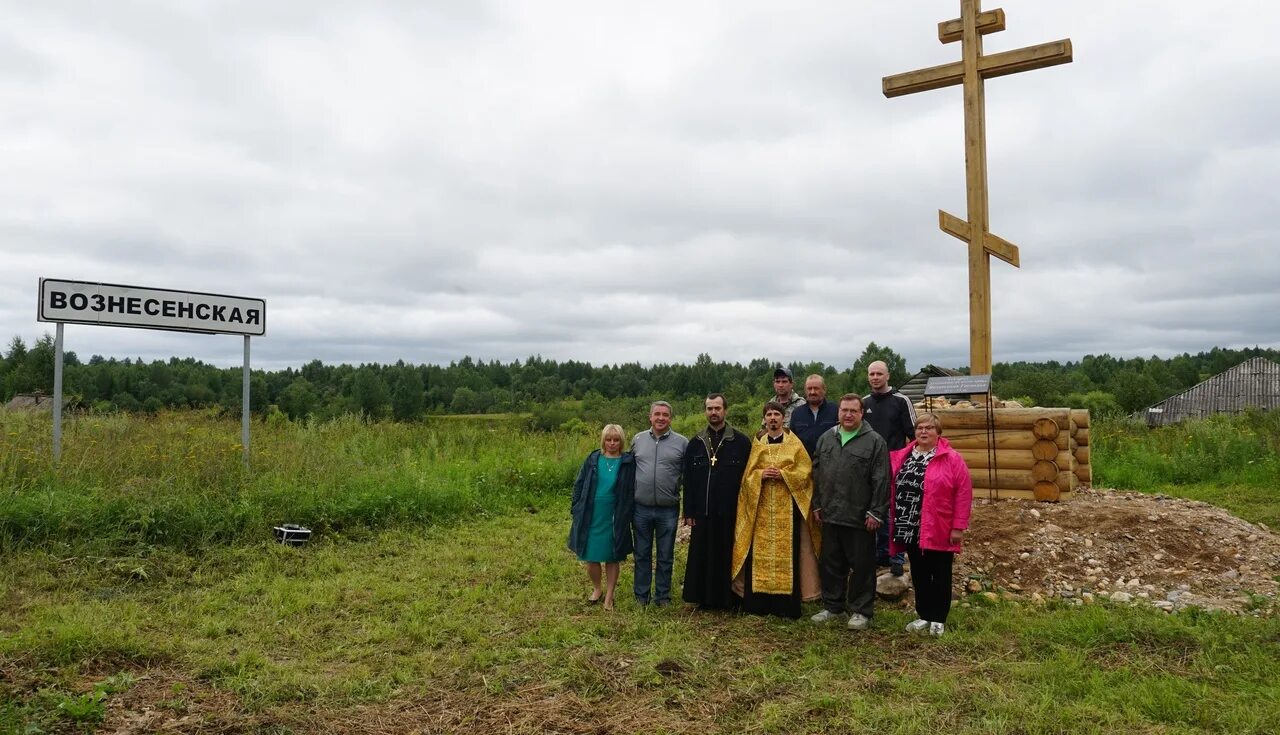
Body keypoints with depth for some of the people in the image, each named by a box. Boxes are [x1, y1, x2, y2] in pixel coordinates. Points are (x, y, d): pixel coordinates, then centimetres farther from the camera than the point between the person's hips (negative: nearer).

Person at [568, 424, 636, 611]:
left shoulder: (628, 462, -2)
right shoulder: (592, 460, 2)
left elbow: (631, 492, 1)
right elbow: (579, 485, 7)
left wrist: (626, 516, -3)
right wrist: (576, 510, 1)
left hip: (614, 520, -1)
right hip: (591, 517, 1)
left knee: (612, 558, 7)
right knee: (591, 558, 7)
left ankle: (609, 597, 20)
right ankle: (597, 589, 31)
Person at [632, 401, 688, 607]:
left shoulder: (681, 443, 0)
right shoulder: (637, 439, 5)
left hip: (668, 510, -1)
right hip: (641, 508, 1)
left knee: (666, 557, 9)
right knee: (642, 555, 11)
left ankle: (663, 596, 22)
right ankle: (641, 596, 23)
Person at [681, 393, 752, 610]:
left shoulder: (741, 441, -1)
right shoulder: (696, 443, 8)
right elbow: (688, 480, 8)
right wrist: (689, 512, 3)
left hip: (731, 512, -3)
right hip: (703, 513, 3)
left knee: (728, 557, 3)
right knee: (703, 557, 7)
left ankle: (729, 598, 15)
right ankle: (705, 598, 18)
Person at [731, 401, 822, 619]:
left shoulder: (794, 444, 5)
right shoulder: (756, 444, 12)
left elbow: (805, 472, -1)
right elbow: (747, 474, 10)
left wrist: (783, 474, -14)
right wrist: (760, 475, -10)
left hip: (787, 508, -2)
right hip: (760, 507, 2)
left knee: (786, 552, -3)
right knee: (760, 552, 0)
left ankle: (786, 604, 4)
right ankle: (759, 602, 7)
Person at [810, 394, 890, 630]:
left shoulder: (874, 441, -6)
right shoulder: (825, 439, 10)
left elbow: (881, 481, -9)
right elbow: (817, 474, 15)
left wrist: (876, 513, -12)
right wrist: (817, 505, 11)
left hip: (860, 518, -5)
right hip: (830, 515, 5)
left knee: (862, 566, 4)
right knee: (831, 563, 14)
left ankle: (861, 611, 17)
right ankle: (832, 606, 27)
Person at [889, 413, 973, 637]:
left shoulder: (951, 458, -8)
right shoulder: (901, 456, 7)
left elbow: (964, 492, -10)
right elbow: (893, 489, 15)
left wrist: (959, 526, -12)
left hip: (939, 530, -4)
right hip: (911, 529, 4)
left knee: (940, 575, 8)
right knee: (919, 575, 13)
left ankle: (938, 619, 19)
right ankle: (924, 616, 26)